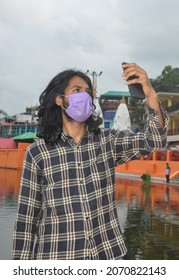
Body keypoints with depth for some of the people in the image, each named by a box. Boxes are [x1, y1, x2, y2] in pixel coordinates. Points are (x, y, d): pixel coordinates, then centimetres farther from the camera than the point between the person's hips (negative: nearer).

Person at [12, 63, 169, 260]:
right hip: (55, 256, -2)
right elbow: (26, 217, -2)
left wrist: (150, 94, -25)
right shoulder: (37, 153, -5)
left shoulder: (107, 140, 2)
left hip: (106, 253, 3)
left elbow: (154, 141, -10)